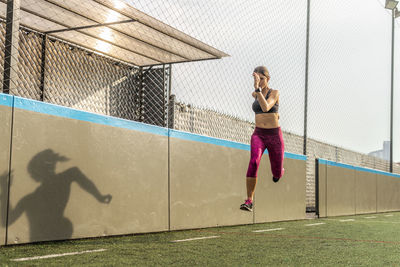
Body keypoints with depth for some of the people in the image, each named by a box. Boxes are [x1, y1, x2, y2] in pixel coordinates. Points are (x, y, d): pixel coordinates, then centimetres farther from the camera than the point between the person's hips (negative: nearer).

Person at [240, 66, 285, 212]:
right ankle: (249, 201, -28)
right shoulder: (255, 94, 9)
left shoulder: (275, 93, -6)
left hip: (275, 136, -2)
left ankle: (279, 171, 48)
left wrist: (257, 88, -29)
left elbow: (265, 107, -25)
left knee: (277, 174, 7)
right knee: (254, 162, -28)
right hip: (258, 135, 2)